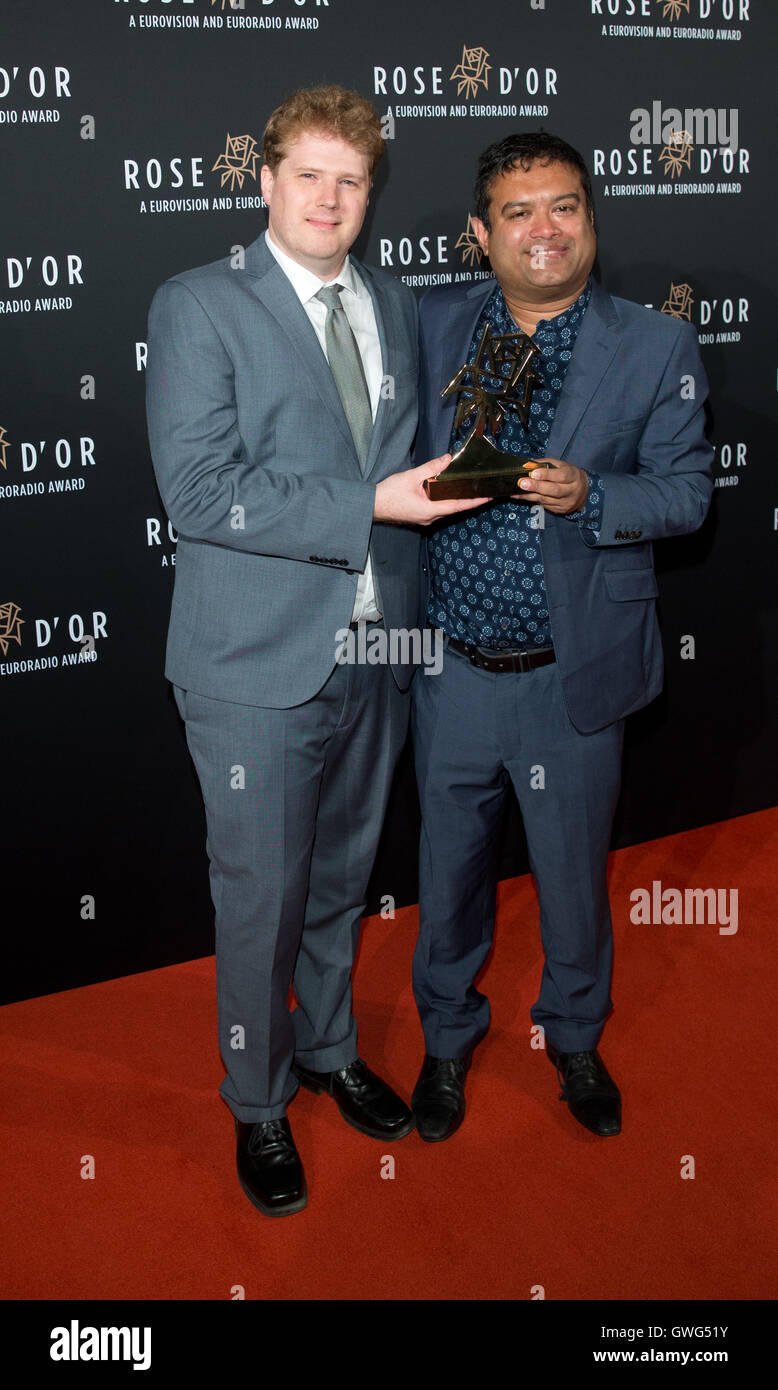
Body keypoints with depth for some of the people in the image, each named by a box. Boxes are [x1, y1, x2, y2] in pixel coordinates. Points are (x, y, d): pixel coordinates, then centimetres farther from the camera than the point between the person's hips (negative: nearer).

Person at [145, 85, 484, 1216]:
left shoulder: (397, 307, 12)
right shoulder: (197, 306, -6)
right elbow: (200, 488, -17)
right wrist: (368, 504, -20)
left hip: (377, 651, 5)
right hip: (259, 663, -5)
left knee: (342, 878, 20)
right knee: (261, 897, 6)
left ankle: (329, 1047, 42)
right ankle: (258, 1103, 28)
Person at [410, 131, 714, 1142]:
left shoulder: (658, 347, -4)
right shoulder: (432, 327, 1)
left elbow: (686, 491, -4)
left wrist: (590, 496, -21)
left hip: (573, 677, -1)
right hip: (452, 669, 1)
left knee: (574, 869, 16)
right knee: (450, 865, 16)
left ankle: (575, 1037, 43)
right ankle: (448, 1035, 41)